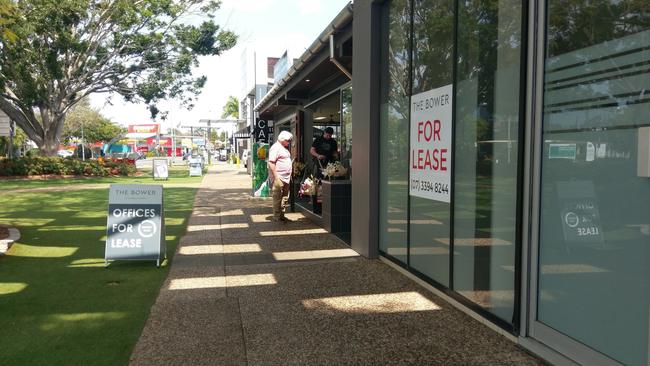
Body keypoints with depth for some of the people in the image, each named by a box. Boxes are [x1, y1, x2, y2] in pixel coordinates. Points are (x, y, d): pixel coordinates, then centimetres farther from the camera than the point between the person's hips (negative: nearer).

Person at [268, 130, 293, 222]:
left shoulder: (284, 148, 19)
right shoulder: (276, 147, -12)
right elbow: (271, 163, -19)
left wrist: (290, 175, 21)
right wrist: (276, 176, -23)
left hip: (286, 178, 10)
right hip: (279, 178, -10)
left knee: (285, 197, 13)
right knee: (277, 197, -3)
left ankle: (282, 215, 22)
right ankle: (277, 216, 3)